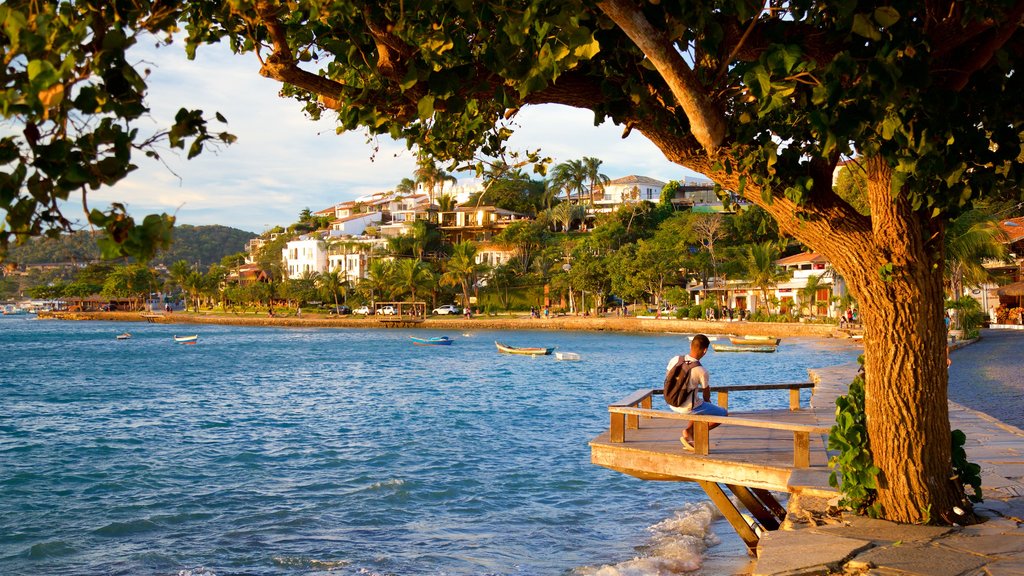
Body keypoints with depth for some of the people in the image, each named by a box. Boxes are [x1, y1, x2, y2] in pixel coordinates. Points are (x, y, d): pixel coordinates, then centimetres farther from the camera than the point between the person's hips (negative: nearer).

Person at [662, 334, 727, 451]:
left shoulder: (675, 360, -8)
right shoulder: (701, 371, -22)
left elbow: (668, 380, 6)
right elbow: (706, 395, -8)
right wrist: (707, 402, 17)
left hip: (671, 404, 7)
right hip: (689, 408, -7)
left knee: (701, 405, 35)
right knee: (724, 413, 11)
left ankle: (690, 435, 21)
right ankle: (690, 433, 6)